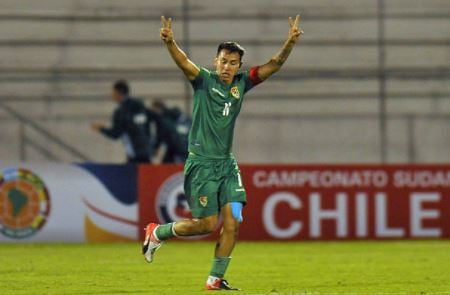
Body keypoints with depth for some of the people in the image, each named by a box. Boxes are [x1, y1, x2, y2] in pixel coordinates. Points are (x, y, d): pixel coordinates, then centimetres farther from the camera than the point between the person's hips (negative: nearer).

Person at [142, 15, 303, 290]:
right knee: (209, 224, -5)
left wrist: (290, 43, -14)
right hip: (202, 163, -5)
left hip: (227, 164, 5)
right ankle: (157, 232, 18)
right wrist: (170, 43, -45)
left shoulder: (241, 83, 7)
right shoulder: (204, 80, -7)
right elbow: (184, 62, -26)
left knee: (233, 222, -5)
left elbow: (274, 65, 2)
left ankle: (215, 279, 5)